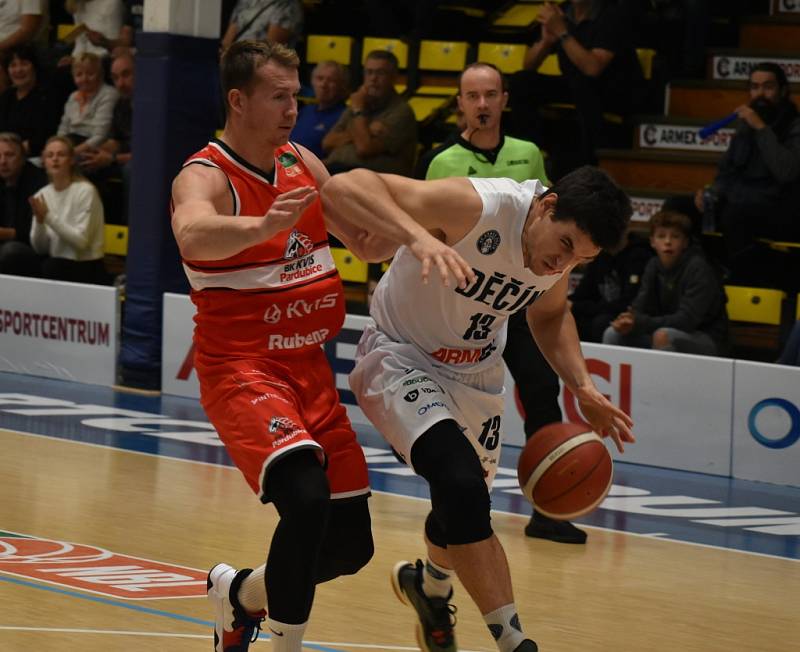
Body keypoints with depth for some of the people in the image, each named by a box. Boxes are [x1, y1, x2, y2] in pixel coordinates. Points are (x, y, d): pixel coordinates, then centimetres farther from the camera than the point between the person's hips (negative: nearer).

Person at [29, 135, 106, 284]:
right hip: (54, 268, 4)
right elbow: (40, 249, 6)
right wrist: (39, 220, -12)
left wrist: (48, 216, -20)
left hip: (85, 270, -4)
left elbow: (81, 241, -17)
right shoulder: (42, 195, 7)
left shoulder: (85, 191, -10)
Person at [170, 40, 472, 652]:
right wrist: (262, 226, -59)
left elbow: (364, 237, 16)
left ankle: (240, 593, 33)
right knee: (307, 497, -32)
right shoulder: (205, 178, -16)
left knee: (351, 544, 8)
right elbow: (193, 235, -39)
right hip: (242, 368, -7)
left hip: (309, 368, 7)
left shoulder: (302, 163, 7)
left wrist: (416, 237, -6)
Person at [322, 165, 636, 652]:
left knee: (464, 509, 18)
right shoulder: (475, 207, -33)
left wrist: (583, 387, -3)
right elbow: (344, 187, -42)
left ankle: (431, 587, 52)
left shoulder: (566, 244, -12)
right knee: (462, 486, -28)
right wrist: (418, 236, -57)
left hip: (475, 370, 7)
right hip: (403, 358, -7)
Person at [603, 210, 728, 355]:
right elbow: (639, 307, 1)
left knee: (663, 335, -35)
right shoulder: (654, 266, 4)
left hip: (708, 341, -6)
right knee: (613, 334, -7)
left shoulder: (698, 268, -17)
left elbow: (687, 319, -25)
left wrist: (639, 323, -31)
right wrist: (628, 320, -25)